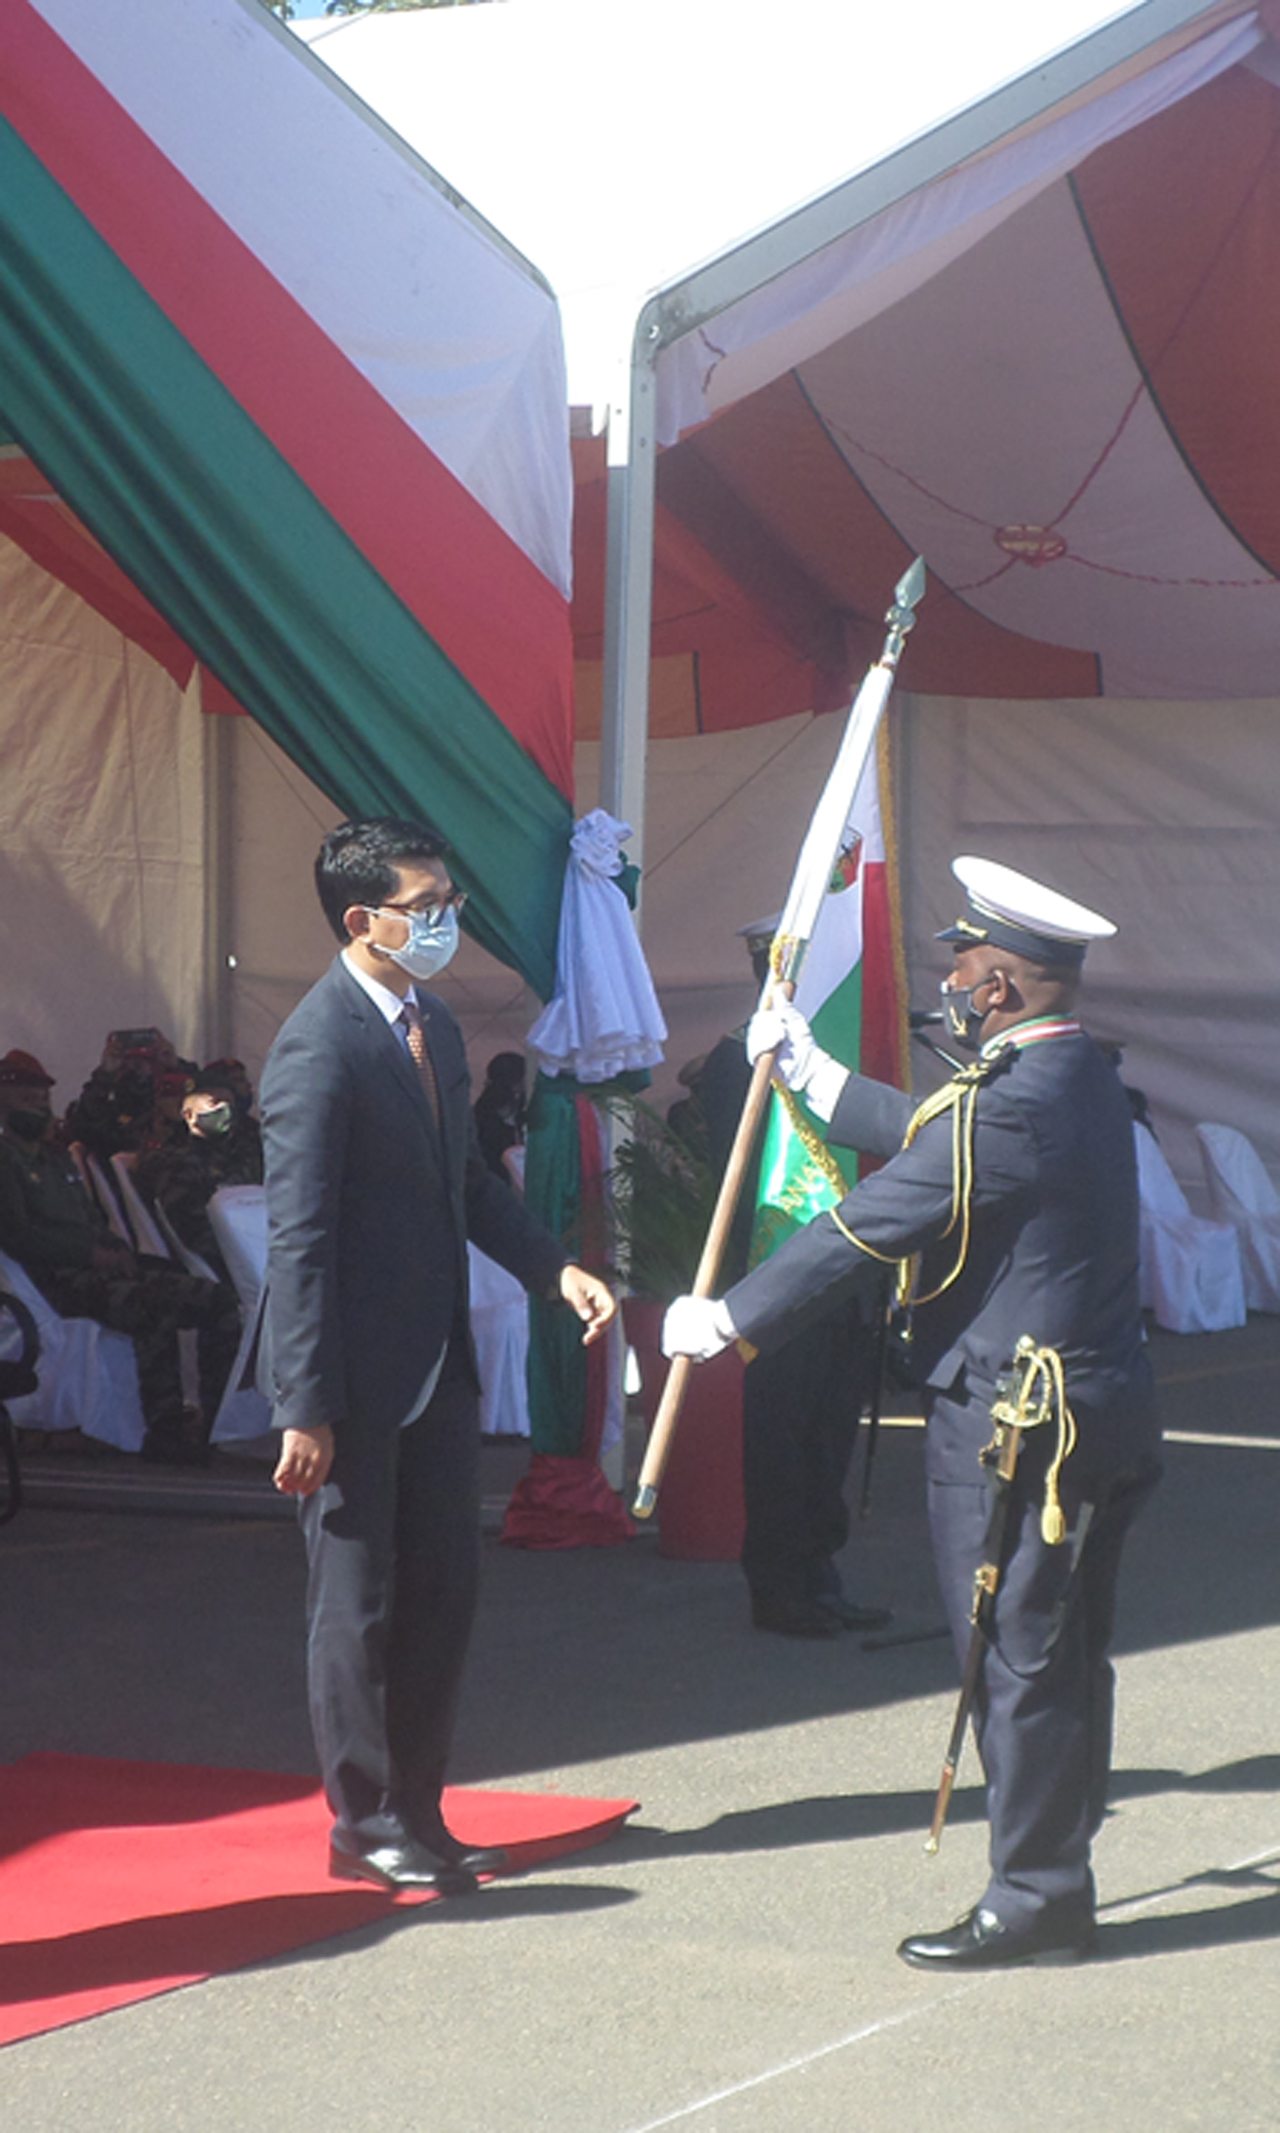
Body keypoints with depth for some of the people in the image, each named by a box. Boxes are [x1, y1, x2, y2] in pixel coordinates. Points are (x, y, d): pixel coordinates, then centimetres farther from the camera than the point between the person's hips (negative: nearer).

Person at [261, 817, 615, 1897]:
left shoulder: (436, 1027, 10)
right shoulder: (320, 1046, -17)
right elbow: (299, 1237, -19)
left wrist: (558, 1270, 3)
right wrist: (306, 1409, -21)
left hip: (438, 1367, 8)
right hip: (358, 1380, -8)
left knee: (443, 1589, 13)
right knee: (360, 1602, 4)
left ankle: (418, 1812, 24)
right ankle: (366, 1823, 16)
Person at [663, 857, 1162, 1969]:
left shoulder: (1009, 1106, -20)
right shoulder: (1084, 1079, 10)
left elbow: (864, 1229, -16)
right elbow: (927, 1136, 25)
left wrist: (728, 1319, -7)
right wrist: (815, 1076, 33)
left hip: (1013, 1421, -10)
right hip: (1103, 1412, 10)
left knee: (1018, 1659, -2)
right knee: (1065, 1658, 14)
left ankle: (1032, 1899, 4)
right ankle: (1056, 1881, 22)